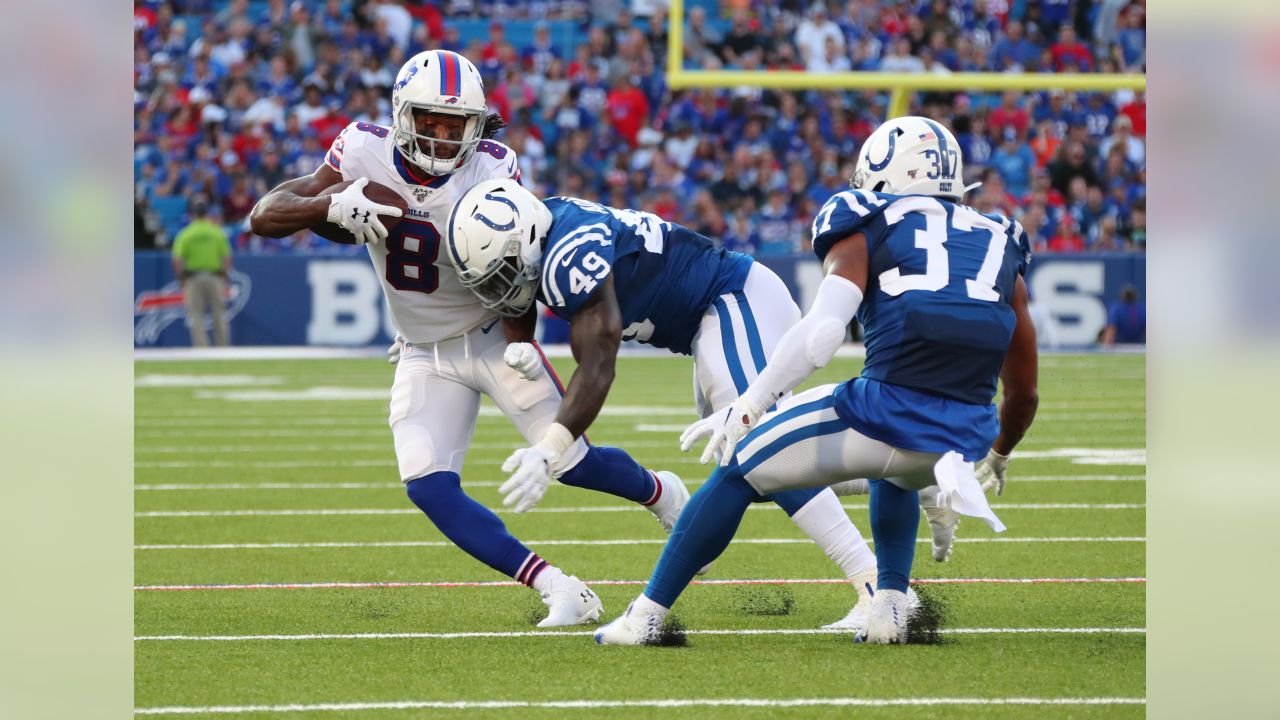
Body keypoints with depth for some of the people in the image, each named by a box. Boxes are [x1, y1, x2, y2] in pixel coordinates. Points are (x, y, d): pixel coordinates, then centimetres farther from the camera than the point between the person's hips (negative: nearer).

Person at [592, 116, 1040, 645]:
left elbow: (821, 330, -9)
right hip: (966, 436, 4)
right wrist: (998, 458, 47)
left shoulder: (867, 234, 10)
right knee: (894, 477, 41)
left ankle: (646, 615, 15)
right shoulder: (1000, 248, 23)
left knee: (738, 472, 16)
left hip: (885, 412, -4)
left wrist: (746, 409, -7)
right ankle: (890, 604, 24)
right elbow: (1024, 392, 28)